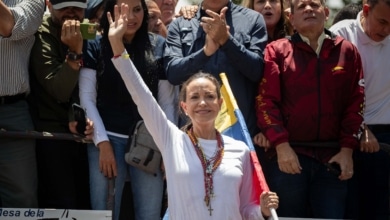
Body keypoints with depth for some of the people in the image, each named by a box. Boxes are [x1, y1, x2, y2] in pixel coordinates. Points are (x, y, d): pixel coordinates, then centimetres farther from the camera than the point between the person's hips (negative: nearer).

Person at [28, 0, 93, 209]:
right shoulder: (41, 35, -12)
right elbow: (59, 91, -20)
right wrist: (74, 52, -29)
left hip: (81, 131, 6)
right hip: (52, 131, -6)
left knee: (84, 203, 7)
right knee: (61, 207, -12)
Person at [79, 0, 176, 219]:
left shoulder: (158, 46, 7)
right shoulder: (96, 47, 3)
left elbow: (167, 102, 8)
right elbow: (87, 98, 0)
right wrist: (102, 143, -8)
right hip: (108, 139, -1)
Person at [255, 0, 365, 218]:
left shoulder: (347, 51, 10)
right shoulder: (277, 51, 4)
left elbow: (356, 103, 7)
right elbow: (266, 101, -3)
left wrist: (347, 149, -1)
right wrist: (281, 146, -13)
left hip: (332, 157, 2)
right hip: (287, 155, -1)